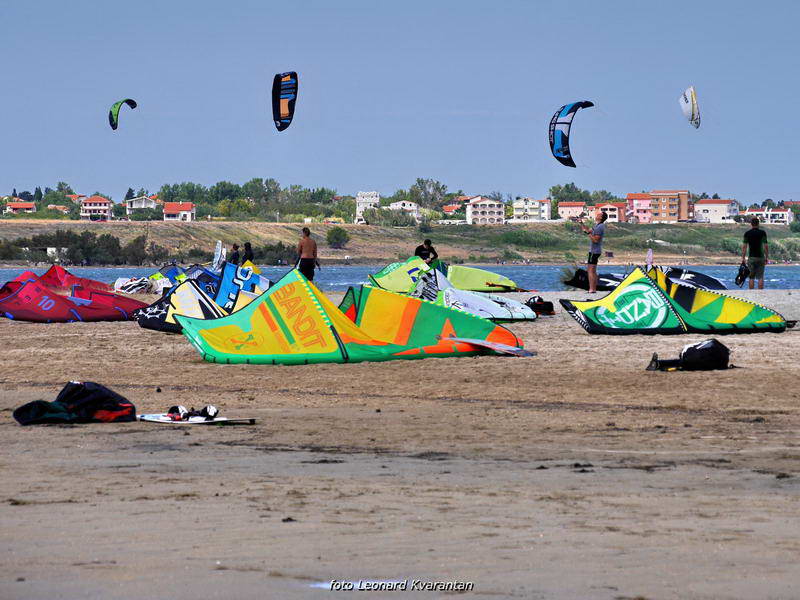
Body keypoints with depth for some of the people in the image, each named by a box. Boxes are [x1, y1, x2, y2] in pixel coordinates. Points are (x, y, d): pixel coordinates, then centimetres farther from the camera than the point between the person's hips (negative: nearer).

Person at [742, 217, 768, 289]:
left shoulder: (747, 233, -1)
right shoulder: (762, 233, -2)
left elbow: (744, 246, -2)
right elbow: (766, 246, -3)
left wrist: (743, 258, 2)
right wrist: (767, 257, 6)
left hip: (751, 258, 0)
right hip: (761, 257, 0)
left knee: (751, 277, 5)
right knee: (760, 277, 2)